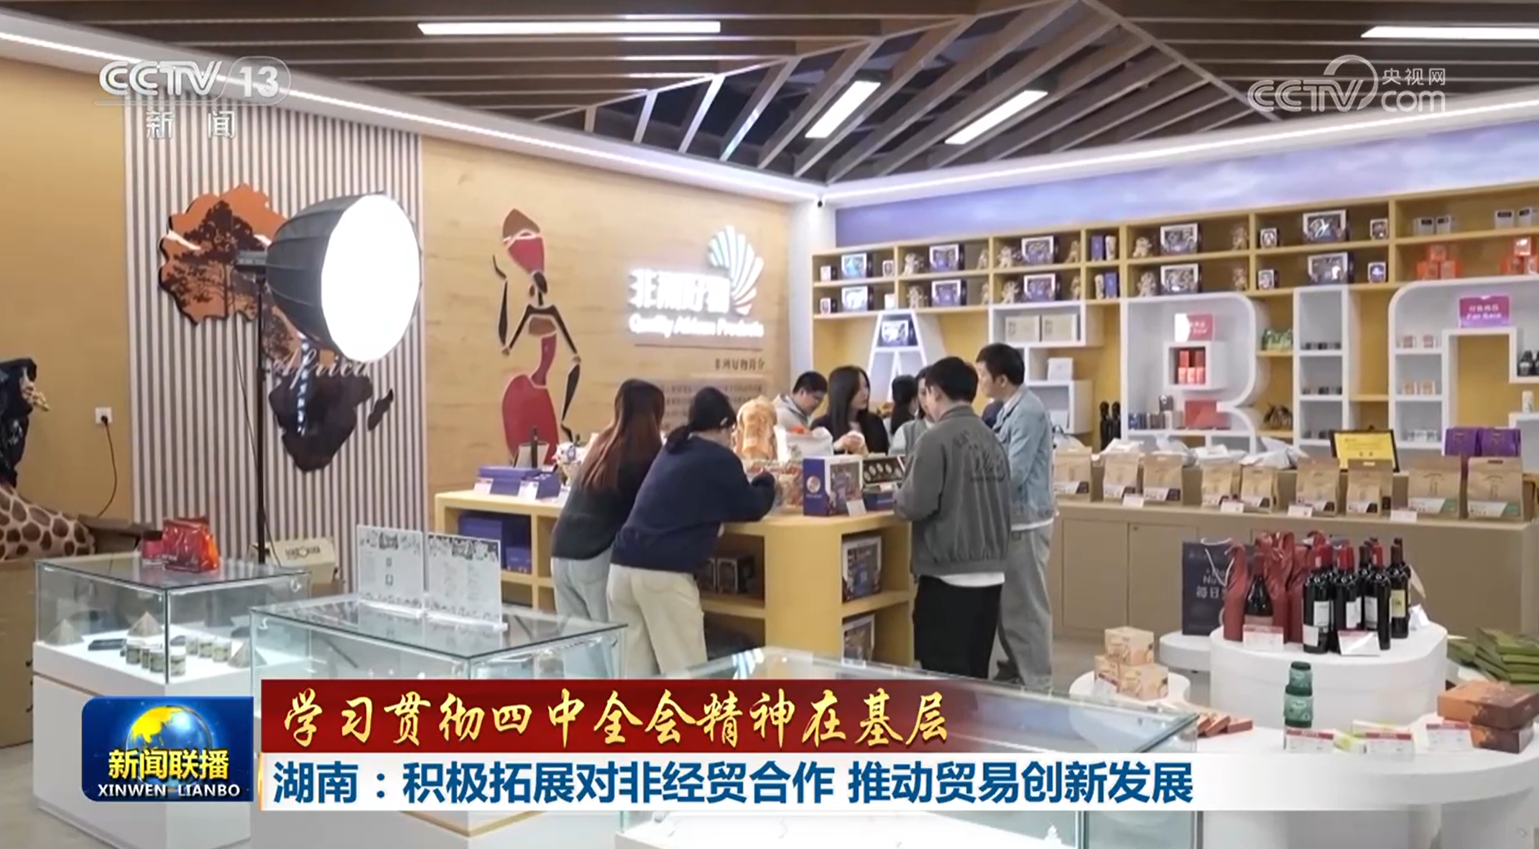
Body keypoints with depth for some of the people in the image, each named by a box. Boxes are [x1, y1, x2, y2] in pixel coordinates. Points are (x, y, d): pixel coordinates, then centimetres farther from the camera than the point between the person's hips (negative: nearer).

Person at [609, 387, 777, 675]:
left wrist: (739, 483, 36)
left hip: (622, 566, 7)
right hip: (664, 573, -7)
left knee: (634, 674, 12)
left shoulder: (671, 451, 21)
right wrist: (765, 481, 31)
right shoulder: (720, 459, 1)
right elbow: (752, 509, 12)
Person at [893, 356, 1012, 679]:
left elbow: (916, 505, -16)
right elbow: (1001, 503, 15)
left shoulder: (937, 438, -12)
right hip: (991, 572, 7)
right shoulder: (991, 439, 10)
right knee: (975, 674, 14)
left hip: (949, 575, -7)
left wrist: (897, 498, 4)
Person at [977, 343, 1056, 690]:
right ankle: (1017, 667, 31)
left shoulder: (1028, 412, -19)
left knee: (1028, 605, 0)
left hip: (1026, 521, -9)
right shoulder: (1009, 409, 11)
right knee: (1007, 601, 17)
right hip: (1011, 518, 9)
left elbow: (1013, 473, -23)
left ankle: (1036, 682, 10)